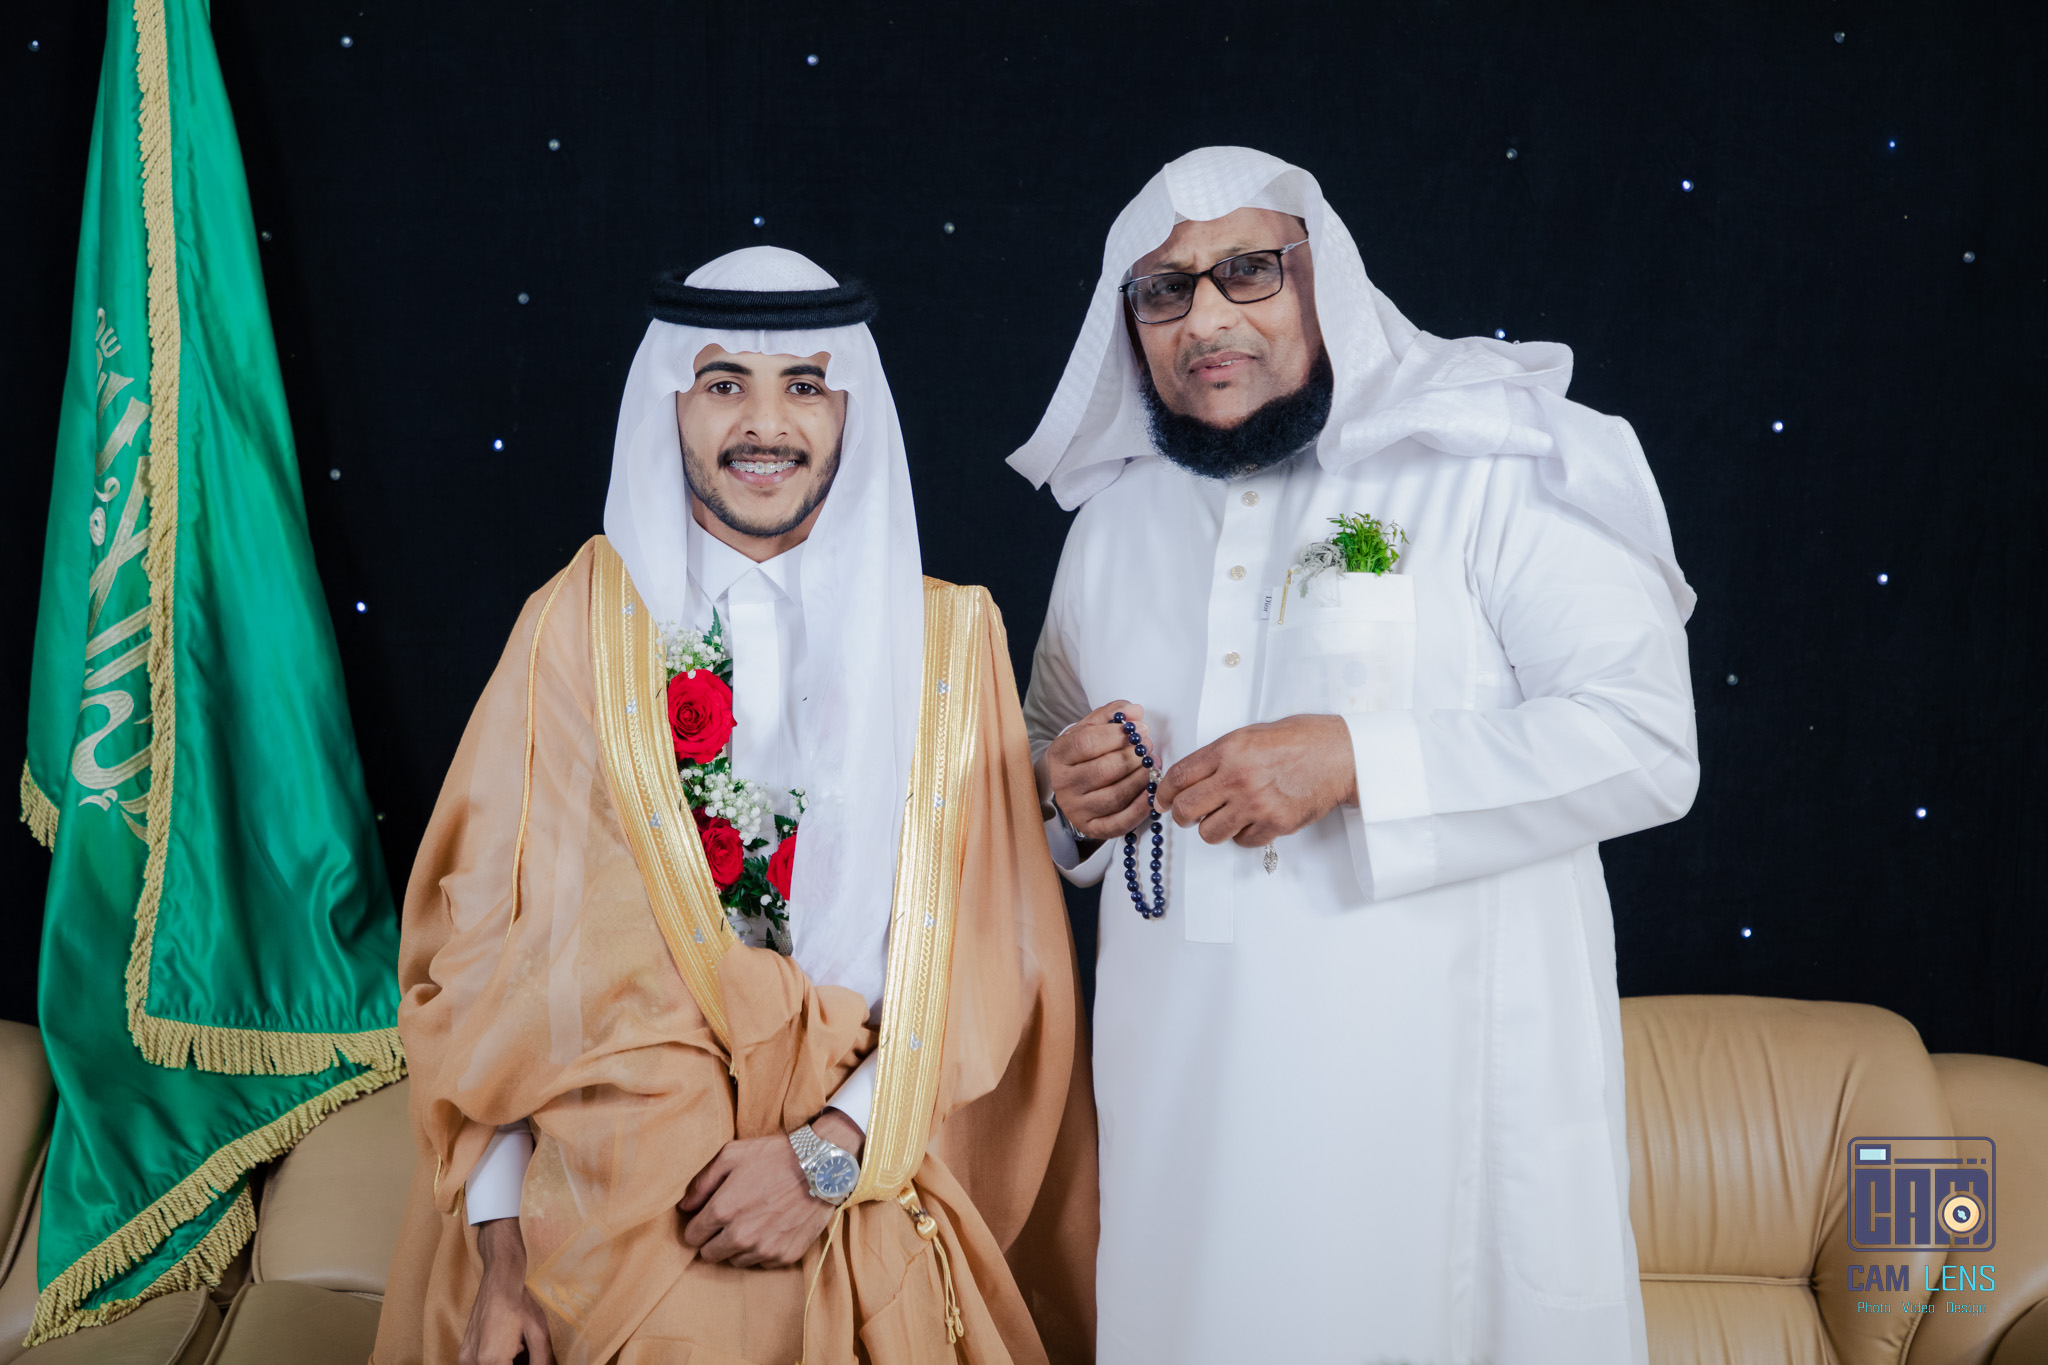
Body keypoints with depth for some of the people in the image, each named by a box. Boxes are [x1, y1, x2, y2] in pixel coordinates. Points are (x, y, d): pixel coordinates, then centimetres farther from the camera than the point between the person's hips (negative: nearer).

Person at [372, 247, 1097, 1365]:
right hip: (608, 1218, -1)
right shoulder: (582, 624, -2)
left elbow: (986, 962, -3)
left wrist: (831, 1151, -13)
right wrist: (495, 1250, -8)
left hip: (869, 1222, 1)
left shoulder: (947, 639, -1)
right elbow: (487, 942, -3)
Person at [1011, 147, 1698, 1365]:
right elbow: (1053, 741, 23)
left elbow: (1648, 740, -13)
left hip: (1443, 1078, -4)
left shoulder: (1491, 461, -6)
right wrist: (1069, 791, -2)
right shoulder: (1115, 515, 12)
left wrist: (1358, 762, -22)